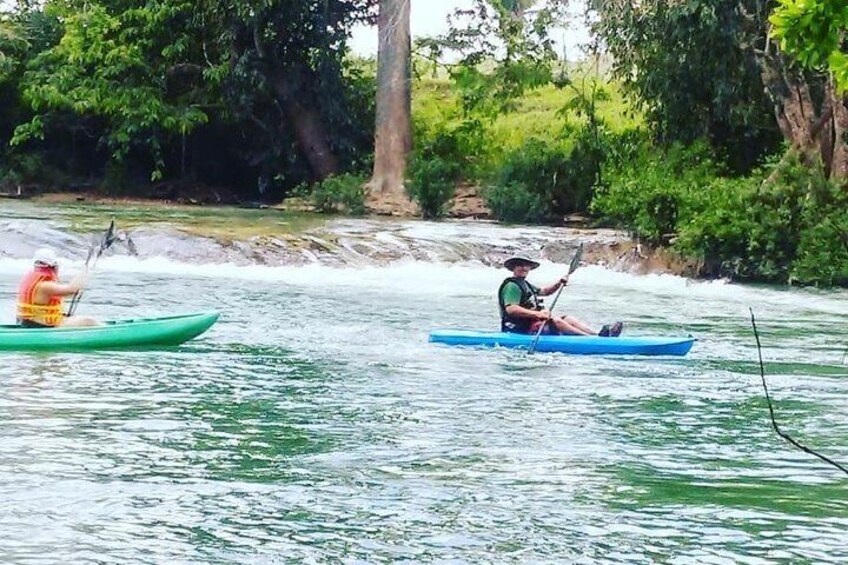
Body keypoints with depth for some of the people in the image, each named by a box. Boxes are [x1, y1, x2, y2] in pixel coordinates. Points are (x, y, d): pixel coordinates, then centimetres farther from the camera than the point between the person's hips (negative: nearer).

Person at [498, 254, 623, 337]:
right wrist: (536, 314, -31)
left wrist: (559, 283, 14)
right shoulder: (512, 286, -12)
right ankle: (595, 338, -30)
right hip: (521, 329, -11)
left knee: (569, 319, 3)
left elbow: (544, 291, 34)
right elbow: (510, 309, -26)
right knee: (556, 321, -24)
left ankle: (599, 334, -11)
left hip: (531, 323, 11)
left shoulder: (525, 284, 22)